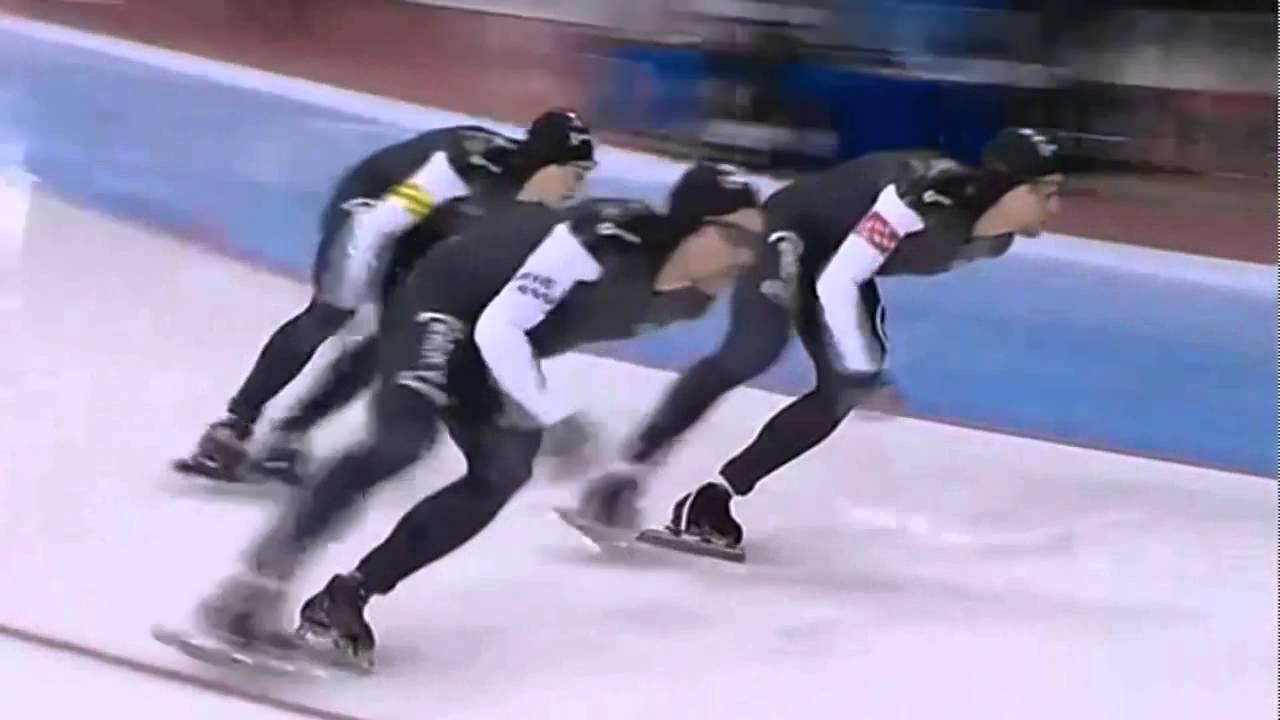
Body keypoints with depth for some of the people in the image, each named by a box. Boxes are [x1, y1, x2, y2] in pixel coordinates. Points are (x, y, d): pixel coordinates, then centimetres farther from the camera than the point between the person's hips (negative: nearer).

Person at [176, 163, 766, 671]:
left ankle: (345, 596, 0)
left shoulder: (688, 296, -9)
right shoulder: (602, 241, -35)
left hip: (502, 352, 8)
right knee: (402, 439, -27)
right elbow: (498, 327, -32)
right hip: (445, 303, -8)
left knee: (500, 476, -7)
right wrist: (550, 415, -31)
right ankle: (258, 581, -23)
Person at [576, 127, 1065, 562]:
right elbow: (835, 282, -32)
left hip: (840, 259, 9)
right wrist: (861, 369, -28)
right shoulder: (924, 198, -36)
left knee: (841, 393, -2)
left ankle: (713, 498, 3)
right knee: (754, 351, -29)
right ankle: (629, 469, -23)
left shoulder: (991, 238, -8)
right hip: (792, 233, -9)